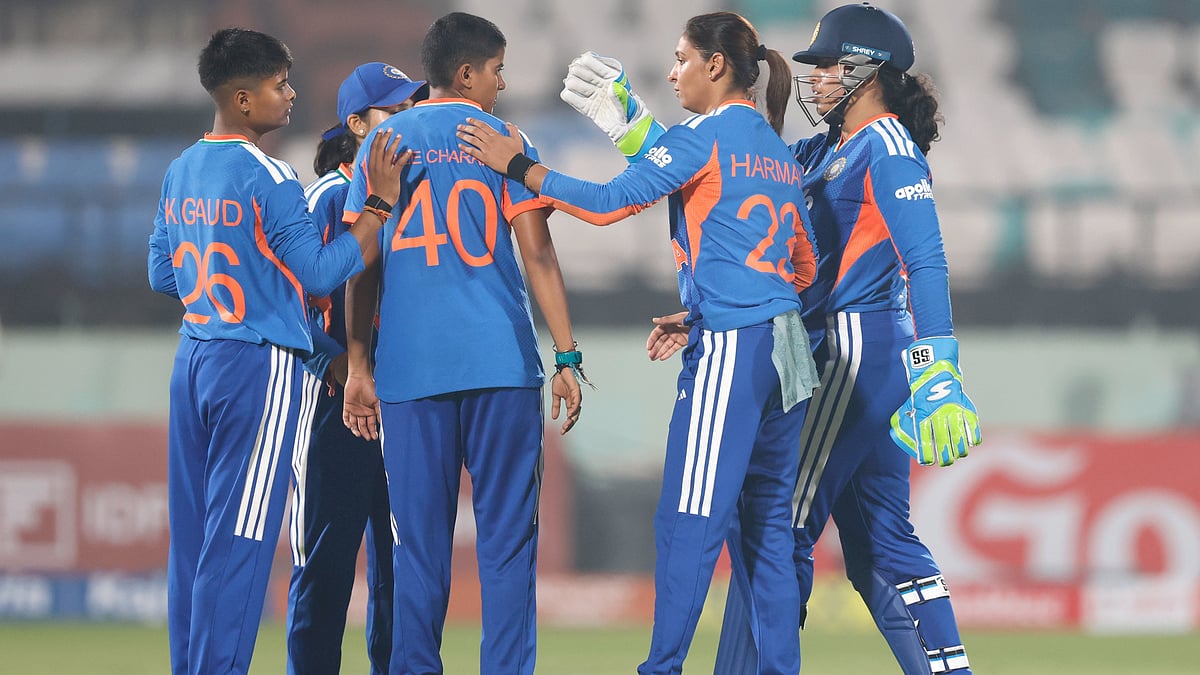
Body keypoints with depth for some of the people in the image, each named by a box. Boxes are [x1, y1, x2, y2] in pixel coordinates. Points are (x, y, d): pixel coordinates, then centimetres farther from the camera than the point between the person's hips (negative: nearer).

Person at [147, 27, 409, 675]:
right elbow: (321, 272, -13)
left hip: (192, 362, 8)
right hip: (262, 365, -8)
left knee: (191, 536, 9)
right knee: (238, 541, -6)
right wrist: (381, 200, -10)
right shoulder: (268, 178, -14)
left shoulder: (180, 173, 10)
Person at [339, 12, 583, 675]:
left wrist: (359, 367, 12)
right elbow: (537, 254, -2)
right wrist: (566, 358, 1)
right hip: (501, 361, -2)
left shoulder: (384, 142, 10)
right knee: (506, 533, 1)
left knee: (419, 539, 4)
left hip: (409, 366, 2)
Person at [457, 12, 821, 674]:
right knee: (768, 525, 9)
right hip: (785, 347, 8)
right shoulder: (778, 151, 18)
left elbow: (608, 202, -11)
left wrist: (517, 165, -3)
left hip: (729, 346, -8)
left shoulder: (704, 135, -6)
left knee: (687, 524, -8)